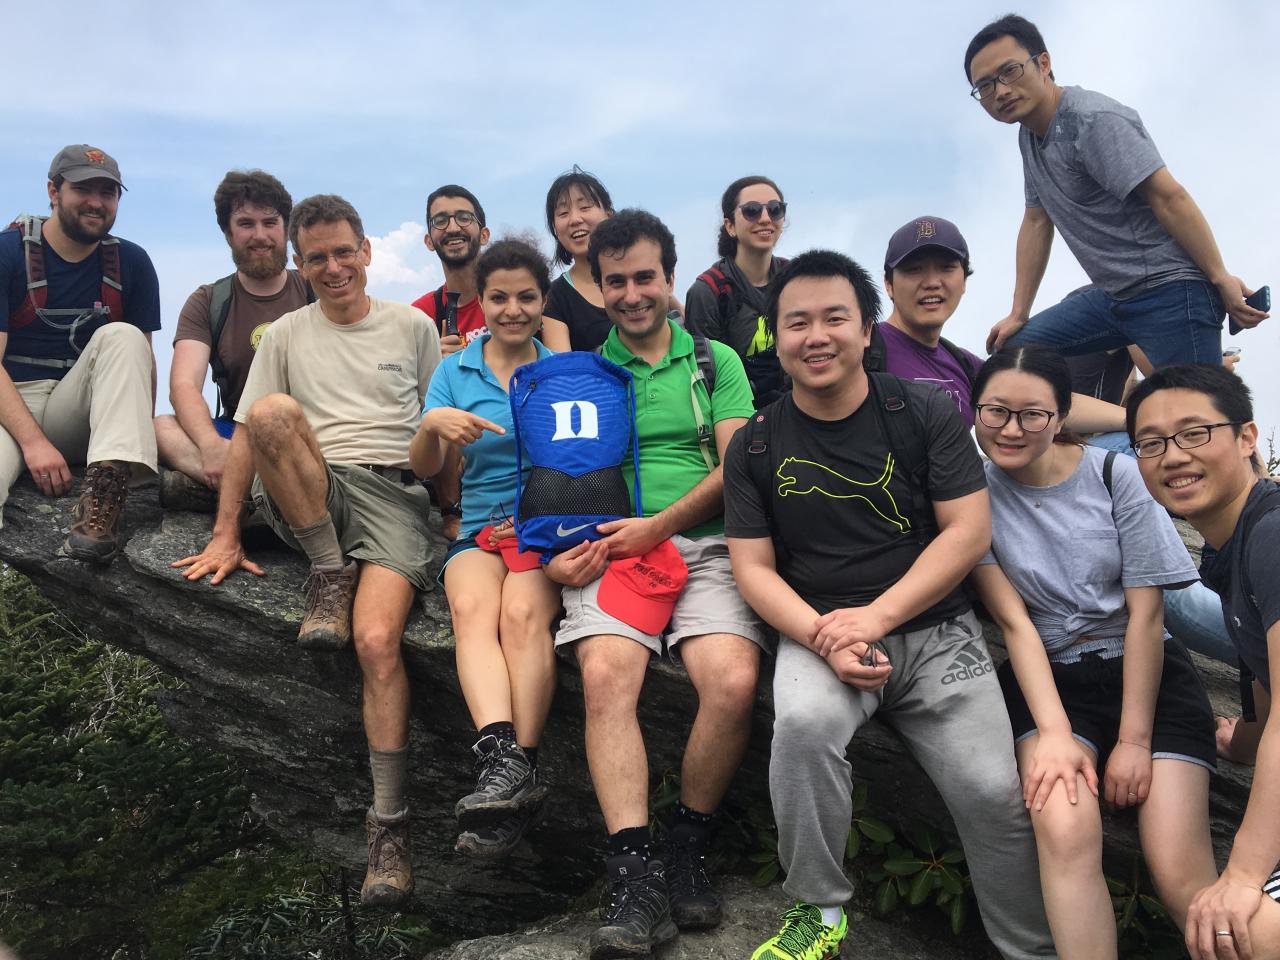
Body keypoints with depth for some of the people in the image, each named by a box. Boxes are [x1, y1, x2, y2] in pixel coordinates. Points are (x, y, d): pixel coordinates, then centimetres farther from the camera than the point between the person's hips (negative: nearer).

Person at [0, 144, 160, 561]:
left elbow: (142, 360, 4)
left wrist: (136, 439, -11)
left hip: (79, 415, 4)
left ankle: (105, 490, -39)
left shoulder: (131, 262, 6)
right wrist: (34, 442, -23)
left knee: (123, 337, -27)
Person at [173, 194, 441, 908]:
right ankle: (331, 573, -16)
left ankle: (390, 824, -17)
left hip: (393, 492, -2)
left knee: (378, 641, -26)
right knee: (271, 411, -31)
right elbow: (246, 435, 10)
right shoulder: (286, 335, 16)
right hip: (308, 496, 2)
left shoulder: (413, 326, 14)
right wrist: (225, 536, 2)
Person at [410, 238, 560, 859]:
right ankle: (502, 753, -46)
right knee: (471, 608, -32)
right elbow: (422, 468, 4)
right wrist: (433, 426, -19)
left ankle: (513, 767, -37)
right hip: (478, 527, 1)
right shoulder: (454, 372, 13)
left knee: (523, 613, -33)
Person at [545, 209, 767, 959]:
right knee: (605, 674, -30)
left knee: (735, 682, -26)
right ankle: (636, 877, -23)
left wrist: (658, 526, -9)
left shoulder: (716, 361, 16)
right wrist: (561, 550, -7)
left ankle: (688, 854, -4)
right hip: (611, 550, 1)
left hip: (703, 543, 0)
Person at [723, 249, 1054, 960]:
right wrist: (825, 640, -17)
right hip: (816, 631, 0)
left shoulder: (925, 415, 1)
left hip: (934, 629, 1)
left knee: (994, 796, -13)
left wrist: (875, 617, -16)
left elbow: (968, 531, -5)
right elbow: (754, 568, 0)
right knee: (803, 723, -31)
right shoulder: (754, 446, 3)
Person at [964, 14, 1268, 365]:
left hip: (1170, 293, -8)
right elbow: (1036, 223, 14)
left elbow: (1170, 198, -20)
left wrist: (1220, 278, -20)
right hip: (1113, 296, 8)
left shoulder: (1094, 120, -16)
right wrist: (1017, 315, 11)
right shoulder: (1029, 134, 11)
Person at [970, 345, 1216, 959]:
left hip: (1146, 673, 0)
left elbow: (1145, 615, -5)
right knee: (1064, 829, -29)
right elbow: (1015, 622, -8)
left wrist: (1135, 740, -8)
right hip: (1045, 677, 0)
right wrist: (1053, 731, -18)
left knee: (1179, 871, -17)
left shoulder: (1117, 477, -6)